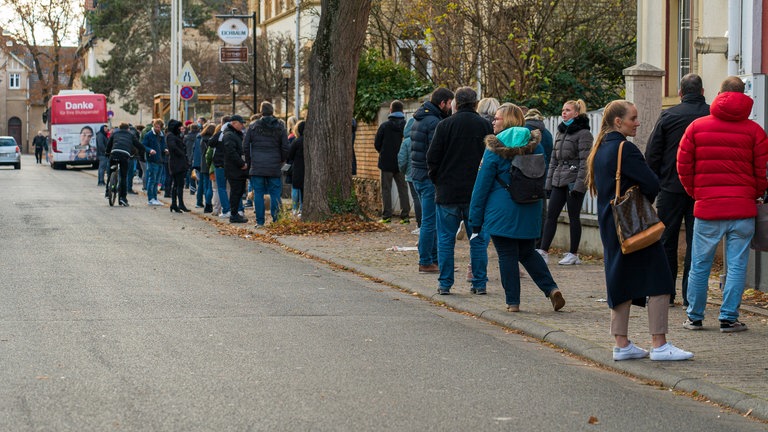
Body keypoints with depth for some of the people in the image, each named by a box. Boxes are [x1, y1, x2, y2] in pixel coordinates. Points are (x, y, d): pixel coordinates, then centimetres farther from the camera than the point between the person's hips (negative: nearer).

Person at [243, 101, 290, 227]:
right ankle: (276, 219, -1)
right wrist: (282, 161, 15)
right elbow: (285, 147, 1)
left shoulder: (253, 126, 2)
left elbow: (245, 145, 3)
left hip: (257, 166, 0)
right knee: (275, 193, 5)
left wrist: (248, 161, 13)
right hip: (274, 167, 0)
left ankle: (260, 221, 2)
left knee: (258, 194, 3)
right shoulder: (280, 127, 2)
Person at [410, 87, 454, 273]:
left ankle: (435, 259, 22)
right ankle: (426, 262, 0)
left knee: (431, 220, 16)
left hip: (418, 174, 10)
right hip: (430, 176, -10)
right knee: (430, 221, -4)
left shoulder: (420, 119, 15)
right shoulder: (434, 122, -16)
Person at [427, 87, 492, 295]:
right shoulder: (486, 126, 0)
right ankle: (479, 283, 9)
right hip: (477, 192, 1)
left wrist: (437, 181, 11)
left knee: (446, 239, 7)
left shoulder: (444, 125, -5)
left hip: (448, 192, -1)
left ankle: (445, 284, 6)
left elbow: (432, 158, -4)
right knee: (478, 239, 8)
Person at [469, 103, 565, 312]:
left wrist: (475, 219, -1)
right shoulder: (535, 146, 7)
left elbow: (482, 186, -6)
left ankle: (512, 301, 4)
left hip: (502, 212, -5)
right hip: (530, 212, 5)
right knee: (528, 252, 17)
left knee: (507, 256, 2)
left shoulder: (495, 149, -8)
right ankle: (551, 288, 2)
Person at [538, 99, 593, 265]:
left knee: (574, 217, 0)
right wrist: (549, 182, 13)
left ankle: (573, 254, 7)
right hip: (559, 181, 7)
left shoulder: (583, 134, -6)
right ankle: (543, 251, 0)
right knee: (551, 215, 1)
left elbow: (585, 162, -13)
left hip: (574, 181, -7)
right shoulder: (560, 132, 17)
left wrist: (579, 184, -19)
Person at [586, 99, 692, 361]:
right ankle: (659, 345, -6)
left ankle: (622, 345, 13)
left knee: (621, 282, 12)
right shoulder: (624, 149, -15)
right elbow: (652, 184, -20)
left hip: (609, 226, 9)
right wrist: (644, 202, 1)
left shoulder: (600, 150, 12)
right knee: (658, 281, -5)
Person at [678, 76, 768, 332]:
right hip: (743, 209, -1)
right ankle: (728, 318, 2)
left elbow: (683, 167, 5)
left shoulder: (696, 127, 2)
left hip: (707, 207, 1)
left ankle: (694, 317, 14)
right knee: (737, 265, 3)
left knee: (700, 265, 9)